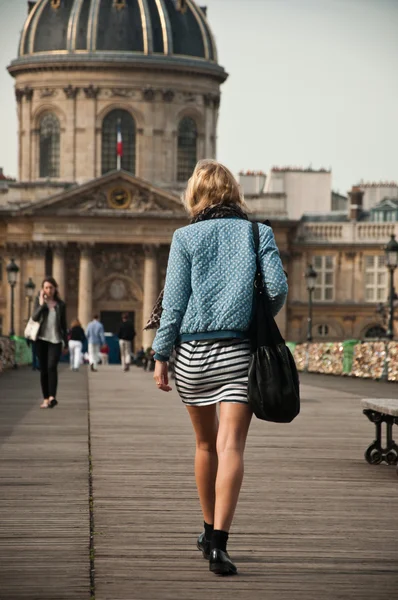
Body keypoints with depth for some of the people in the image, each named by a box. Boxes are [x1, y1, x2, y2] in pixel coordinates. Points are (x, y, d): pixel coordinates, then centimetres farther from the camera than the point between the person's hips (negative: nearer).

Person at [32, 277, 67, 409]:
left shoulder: (60, 305, 7)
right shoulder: (39, 300, 5)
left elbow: (63, 325, 11)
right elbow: (35, 317, -9)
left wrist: (66, 343, 11)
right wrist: (41, 304, -21)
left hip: (55, 340, -1)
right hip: (41, 339, 1)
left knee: (52, 367, -19)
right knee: (43, 370, 3)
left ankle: (52, 397, -28)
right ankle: (45, 399, 9)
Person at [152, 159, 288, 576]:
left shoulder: (186, 237, 2)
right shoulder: (258, 233, 4)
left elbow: (174, 302, -3)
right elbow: (277, 287, -5)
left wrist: (160, 357, 1)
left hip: (192, 352, 1)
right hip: (240, 350, -1)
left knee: (205, 443, 18)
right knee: (230, 446, -9)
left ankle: (209, 530, 32)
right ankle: (218, 542, -23)